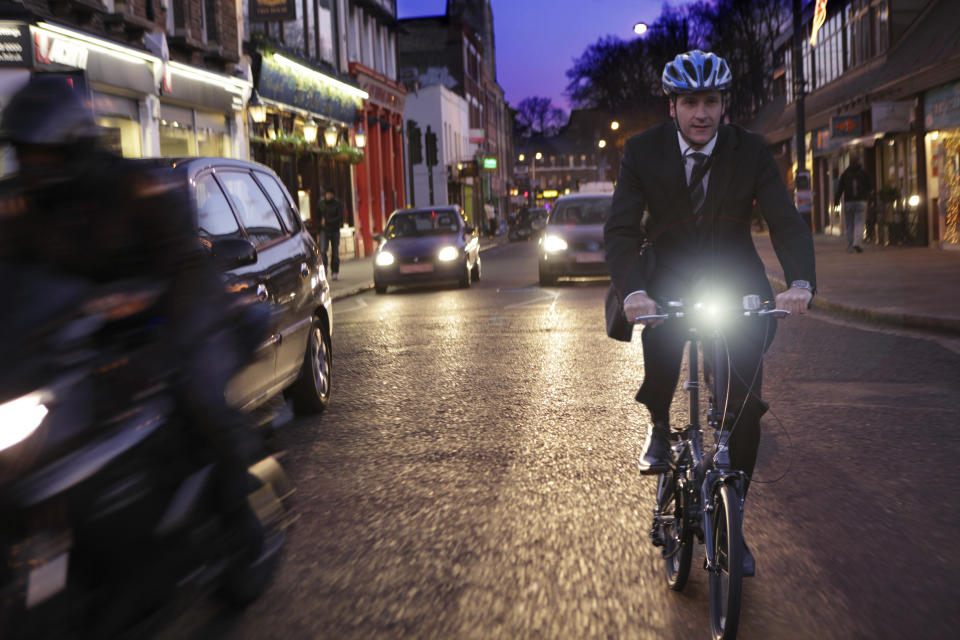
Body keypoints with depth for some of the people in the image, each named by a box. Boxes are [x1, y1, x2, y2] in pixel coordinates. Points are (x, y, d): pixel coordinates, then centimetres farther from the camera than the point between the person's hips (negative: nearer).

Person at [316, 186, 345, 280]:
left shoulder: (338, 204, -4)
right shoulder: (320, 204, 4)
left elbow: (341, 218, -10)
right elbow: (317, 216, 17)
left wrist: (327, 221, -13)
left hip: (335, 231, -1)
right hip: (324, 231, 1)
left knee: (335, 252, 4)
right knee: (323, 251, -15)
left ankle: (334, 272, 14)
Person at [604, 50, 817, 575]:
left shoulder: (751, 151, -9)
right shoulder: (643, 151, -11)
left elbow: (787, 222, -15)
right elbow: (620, 231, -17)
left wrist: (801, 282, -34)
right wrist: (632, 290, -36)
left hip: (735, 276, 1)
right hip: (669, 272, -1)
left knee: (747, 396, -11)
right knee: (661, 327, -36)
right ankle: (659, 427, -6)